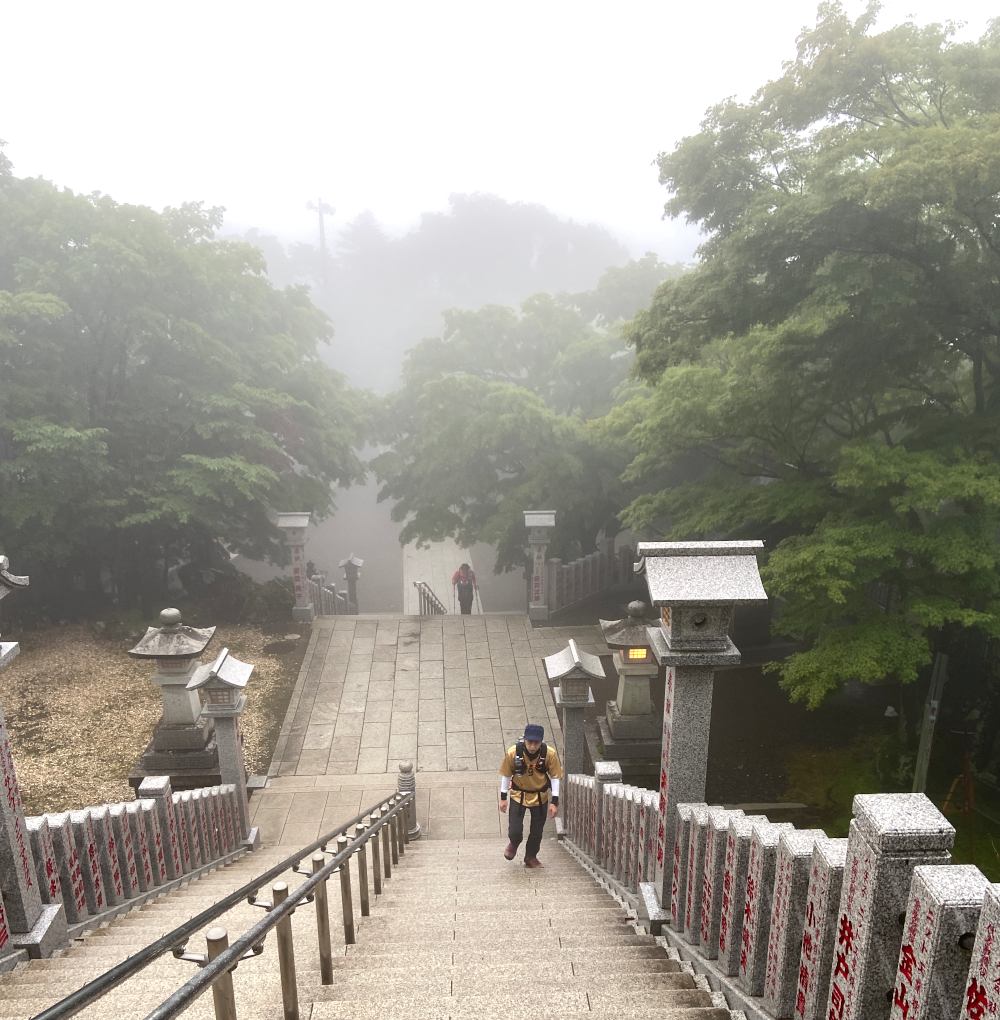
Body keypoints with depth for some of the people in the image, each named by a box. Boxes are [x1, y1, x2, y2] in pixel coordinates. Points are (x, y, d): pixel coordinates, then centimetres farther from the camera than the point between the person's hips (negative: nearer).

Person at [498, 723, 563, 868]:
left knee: (537, 831, 8)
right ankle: (514, 844, 32)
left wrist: (554, 802, -11)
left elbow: (555, 777, -11)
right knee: (514, 830, -5)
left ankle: (531, 857, 36)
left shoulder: (550, 754, -23)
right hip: (518, 795, -1)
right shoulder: (513, 752, -24)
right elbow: (506, 775, -8)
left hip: (540, 797, 1)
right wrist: (503, 798, -3)